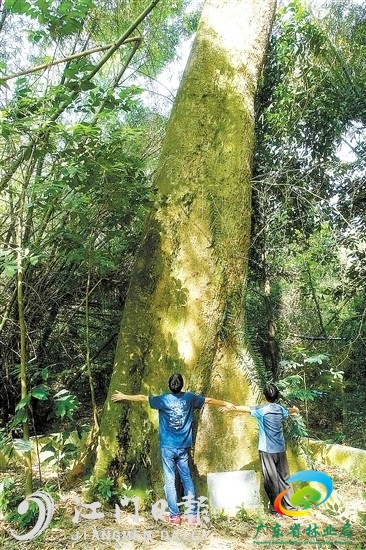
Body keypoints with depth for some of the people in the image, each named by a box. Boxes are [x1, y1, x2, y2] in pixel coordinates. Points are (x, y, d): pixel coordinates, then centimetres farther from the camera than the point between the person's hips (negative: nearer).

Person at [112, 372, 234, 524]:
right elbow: (209, 400, 11)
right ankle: (193, 514, 15)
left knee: (170, 481, 6)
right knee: (187, 479, 12)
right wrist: (226, 404, 26)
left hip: (168, 447, -2)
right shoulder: (189, 397, -3)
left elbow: (143, 398, 2)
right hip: (184, 448, 3)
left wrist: (124, 396, 16)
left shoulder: (164, 399, -9)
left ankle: (174, 516, 9)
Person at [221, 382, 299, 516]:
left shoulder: (262, 410, -13)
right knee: (284, 479, 14)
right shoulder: (280, 409, 5)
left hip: (267, 450, -5)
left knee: (271, 480, 5)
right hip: (280, 450, 5)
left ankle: (276, 509, 12)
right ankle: (290, 507, 17)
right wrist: (295, 409, 52)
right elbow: (289, 411, 28)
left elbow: (245, 408, -6)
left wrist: (230, 408, 8)